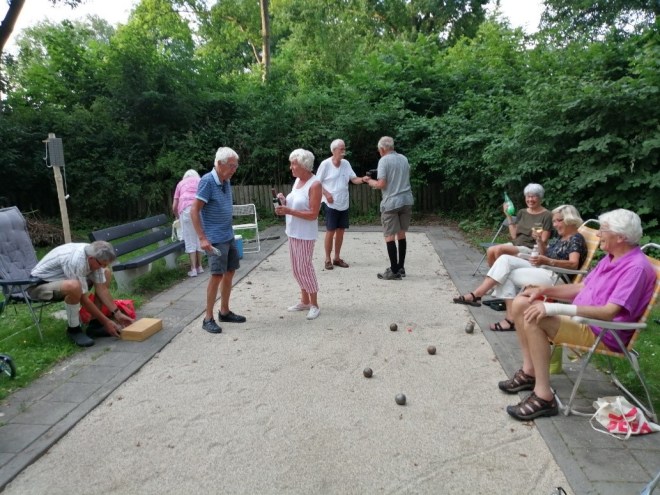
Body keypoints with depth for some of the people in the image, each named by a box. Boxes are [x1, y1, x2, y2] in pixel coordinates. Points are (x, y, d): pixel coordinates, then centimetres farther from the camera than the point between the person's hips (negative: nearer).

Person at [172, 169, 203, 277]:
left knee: (190, 240, 3)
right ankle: (199, 267, 15)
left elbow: (174, 207, 23)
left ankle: (193, 269, 1)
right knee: (199, 238, 11)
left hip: (186, 209, -1)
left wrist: (178, 217, 39)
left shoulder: (180, 183, 27)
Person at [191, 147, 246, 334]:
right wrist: (202, 238, -21)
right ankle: (208, 318, 3)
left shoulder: (226, 181, 9)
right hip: (215, 238, -8)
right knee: (217, 275, -7)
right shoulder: (207, 181, -15)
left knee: (230, 272, 12)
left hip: (229, 236, 8)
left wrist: (229, 231, 15)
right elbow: (194, 211, -17)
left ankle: (224, 311, 24)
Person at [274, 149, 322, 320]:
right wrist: (284, 201, -1)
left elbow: (313, 214, -21)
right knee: (297, 268, 14)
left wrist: (288, 211, -25)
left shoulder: (315, 184, -17)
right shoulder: (297, 180, 9)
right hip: (293, 232, 8)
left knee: (305, 268, -3)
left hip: (305, 234, -8)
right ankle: (305, 301, 27)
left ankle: (314, 305, 10)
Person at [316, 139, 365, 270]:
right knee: (331, 231, -2)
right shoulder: (325, 164, -9)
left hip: (344, 204, 5)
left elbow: (354, 179, 2)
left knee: (340, 231, 9)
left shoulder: (346, 163, 5)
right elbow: (317, 182, -5)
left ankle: (337, 258, 21)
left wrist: (363, 179, -18)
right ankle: (328, 259, 10)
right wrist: (326, 194, -17)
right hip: (331, 204, -5)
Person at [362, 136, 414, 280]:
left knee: (389, 236, 0)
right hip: (406, 200, 7)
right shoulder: (404, 159, 12)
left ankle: (394, 271, 1)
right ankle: (401, 268, 21)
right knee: (401, 235, 14)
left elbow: (381, 184, -15)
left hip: (391, 202, -7)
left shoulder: (384, 160, -9)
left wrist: (369, 181, 4)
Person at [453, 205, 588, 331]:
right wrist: (540, 242, 5)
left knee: (505, 274, -17)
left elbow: (573, 264, -19)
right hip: (541, 270, 9)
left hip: (554, 277, -8)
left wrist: (547, 261, -33)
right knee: (505, 259, -13)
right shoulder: (559, 238, 21)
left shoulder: (576, 238, -5)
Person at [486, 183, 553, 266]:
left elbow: (544, 242, -3)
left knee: (499, 249, -30)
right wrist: (508, 215, 8)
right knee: (490, 250, -24)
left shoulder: (546, 215, -1)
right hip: (515, 244, 6)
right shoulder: (522, 212, 16)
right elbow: (514, 235, 11)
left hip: (530, 249, -6)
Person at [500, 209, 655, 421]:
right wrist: (544, 290, 3)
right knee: (521, 303, 0)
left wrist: (558, 308, -34)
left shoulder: (636, 267, -19)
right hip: (581, 318, 10)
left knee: (534, 319, -31)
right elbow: (581, 288, 18)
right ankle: (530, 371, 3)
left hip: (602, 333, -10)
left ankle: (544, 396, -25)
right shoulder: (611, 258, 11)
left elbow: (609, 312, -28)